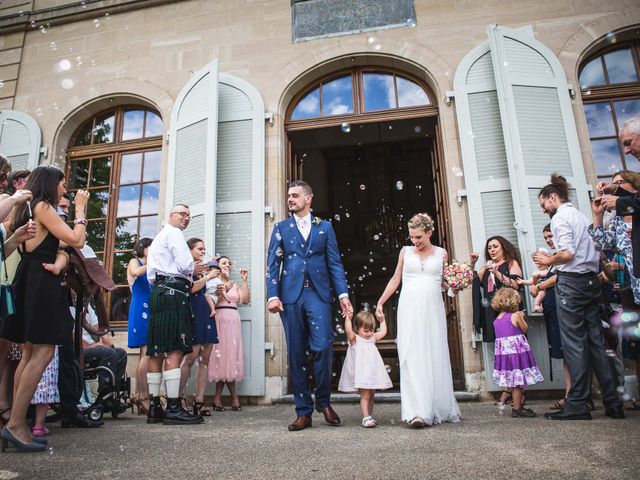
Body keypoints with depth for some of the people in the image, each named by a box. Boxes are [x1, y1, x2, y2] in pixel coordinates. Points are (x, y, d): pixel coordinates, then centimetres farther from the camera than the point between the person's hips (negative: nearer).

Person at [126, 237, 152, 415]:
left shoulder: (150, 267, 22)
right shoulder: (134, 262, 5)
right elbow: (136, 272, -20)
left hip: (149, 310, 7)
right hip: (140, 310, -7)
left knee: (145, 353, 6)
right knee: (147, 353, -13)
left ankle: (138, 395, 9)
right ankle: (144, 397, -12)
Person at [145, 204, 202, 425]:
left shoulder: (157, 239, 30)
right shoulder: (173, 233, 0)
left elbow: (150, 275, 28)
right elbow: (185, 264, -11)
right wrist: (189, 274, 8)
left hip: (158, 291, 10)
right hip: (174, 292, -10)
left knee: (157, 352, 6)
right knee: (175, 350, -14)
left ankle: (154, 408, 8)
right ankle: (174, 408, -17)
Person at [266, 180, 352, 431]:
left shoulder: (325, 227, 12)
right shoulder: (281, 228, 13)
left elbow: (335, 263, 8)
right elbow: (273, 264, 6)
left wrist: (343, 293, -3)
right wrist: (273, 295, -6)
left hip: (318, 294, -1)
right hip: (290, 296, 1)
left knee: (323, 347, -10)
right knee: (296, 354, 4)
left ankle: (323, 401, 14)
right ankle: (303, 411, 14)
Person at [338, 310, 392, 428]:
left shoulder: (373, 338, 14)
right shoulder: (354, 339, -6)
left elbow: (383, 332, 23)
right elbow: (348, 331, -24)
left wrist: (382, 319, 23)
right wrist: (348, 317, -29)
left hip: (373, 373, 7)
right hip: (361, 373, -6)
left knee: (371, 396, 10)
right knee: (365, 395, -11)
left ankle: (369, 417, 18)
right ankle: (366, 418, -8)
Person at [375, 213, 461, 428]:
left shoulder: (441, 253, 9)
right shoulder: (405, 252, 9)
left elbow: (445, 283, 16)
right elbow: (395, 280, 14)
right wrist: (380, 302, 10)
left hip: (432, 310, 1)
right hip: (409, 309, 0)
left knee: (435, 356, 3)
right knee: (411, 357, -10)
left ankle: (440, 408, 18)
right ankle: (418, 412, -13)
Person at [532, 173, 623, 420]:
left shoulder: (560, 217, -7)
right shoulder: (582, 215, 19)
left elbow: (568, 253, -19)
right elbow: (598, 253, 19)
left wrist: (548, 260, -1)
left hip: (571, 282, -8)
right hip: (591, 280, 9)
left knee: (574, 344, -5)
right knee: (595, 341, 10)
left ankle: (577, 404, 0)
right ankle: (612, 403, 14)